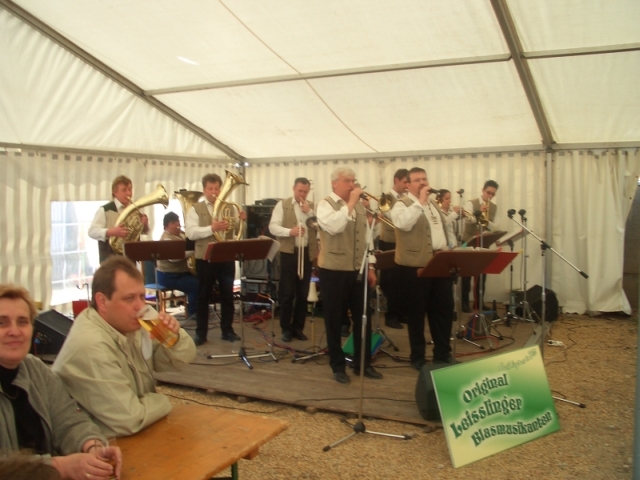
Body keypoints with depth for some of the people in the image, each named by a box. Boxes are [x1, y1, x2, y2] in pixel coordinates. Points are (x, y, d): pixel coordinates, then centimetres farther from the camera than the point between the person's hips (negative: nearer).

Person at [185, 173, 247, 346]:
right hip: (205, 258, -3)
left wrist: (242, 220, -13)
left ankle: (227, 330, 19)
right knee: (204, 296, 6)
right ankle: (201, 333, 14)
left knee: (227, 295, 9)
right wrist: (212, 228, -25)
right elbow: (191, 233, -13)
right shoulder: (196, 209, 0)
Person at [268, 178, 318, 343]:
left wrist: (309, 212, -11)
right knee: (287, 293, 1)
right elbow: (273, 227, -9)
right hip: (289, 253, -3)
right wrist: (290, 231, -24)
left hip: (307, 253, 3)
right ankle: (286, 328, 12)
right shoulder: (282, 205, 1)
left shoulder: (312, 207, 11)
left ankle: (298, 327, 20)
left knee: (303, 294, 9)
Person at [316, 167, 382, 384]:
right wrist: (350, 203, -21)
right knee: (334, 320, 4)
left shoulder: (359, 206, 13)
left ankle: (363, 363, 24)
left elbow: (366, 237, 16)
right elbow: (334, 226, -27)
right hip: (333, 271, -6)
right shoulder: (325, 204, -6)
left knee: (363, 318, 10)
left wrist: (370, 266, 11)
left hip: (358, 271, 6)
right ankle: (338, 366, 17)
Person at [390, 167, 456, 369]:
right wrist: (420, 202, -20)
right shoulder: (402, 204, -6)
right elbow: (403, 223, -27)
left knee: (444, 309, 11)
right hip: (416, 266, -7)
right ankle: (418, 357, 15)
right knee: (417, 312, 3)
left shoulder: (433, 204, 19)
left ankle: (443, 353, 25)